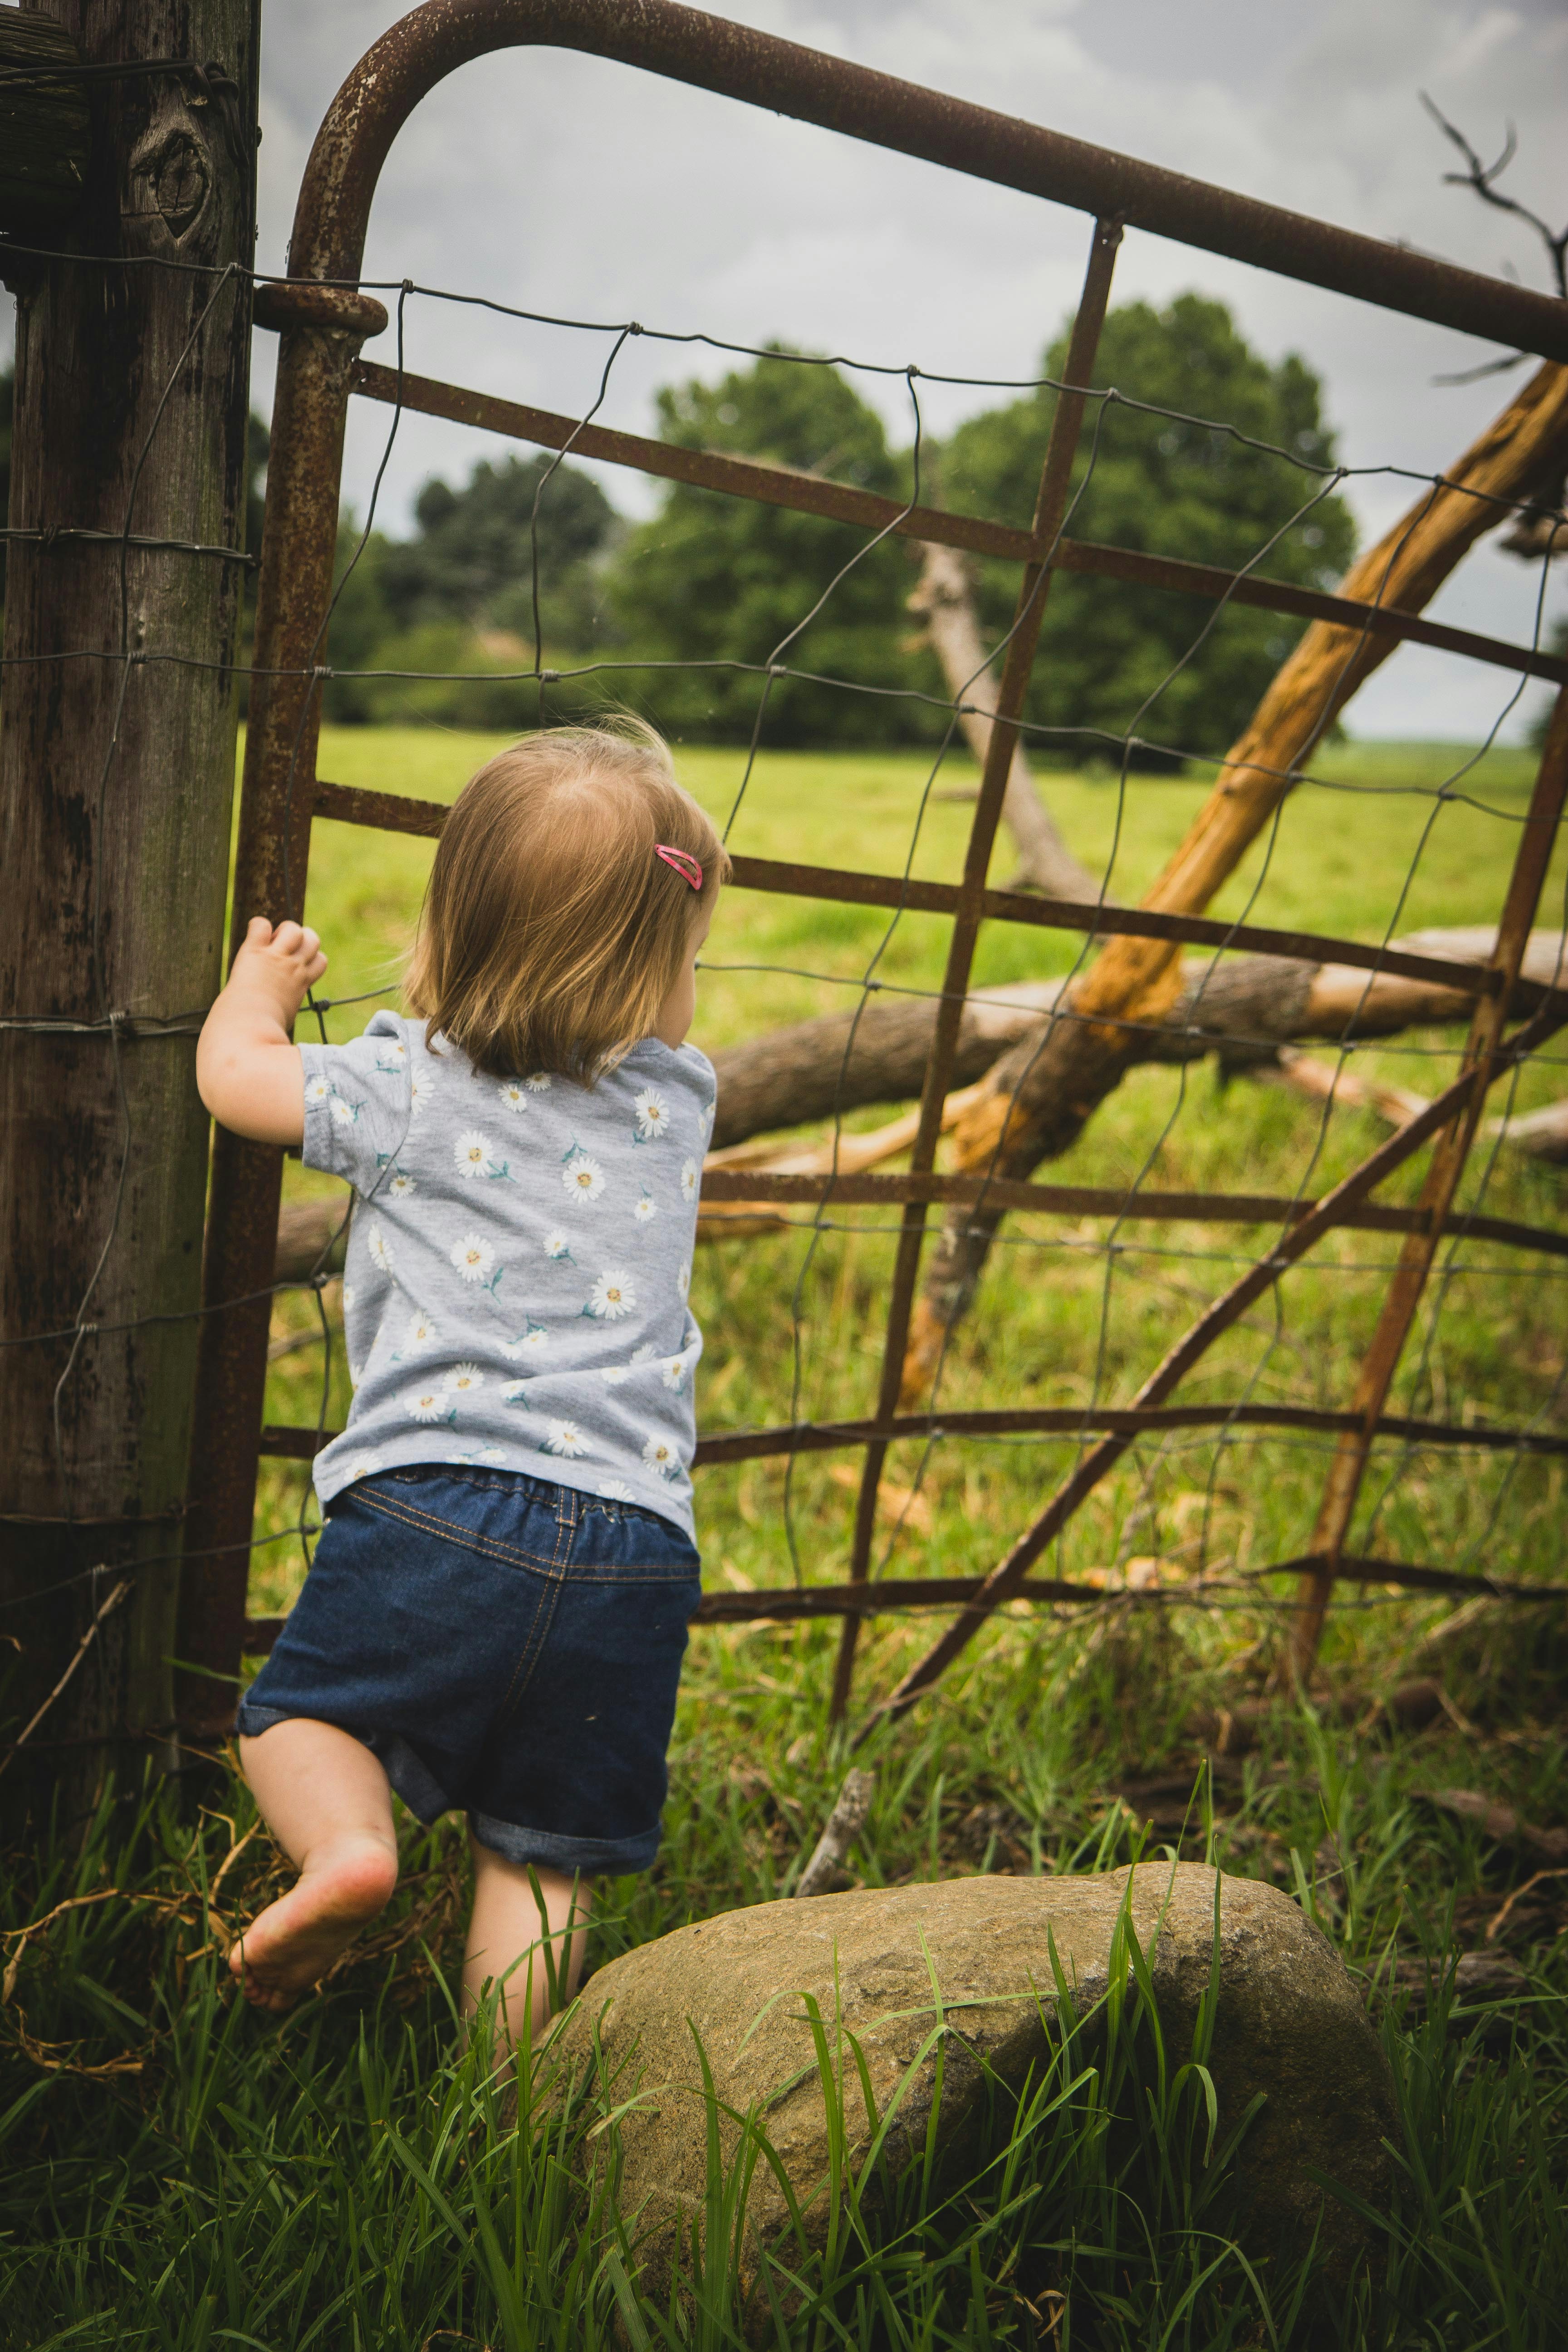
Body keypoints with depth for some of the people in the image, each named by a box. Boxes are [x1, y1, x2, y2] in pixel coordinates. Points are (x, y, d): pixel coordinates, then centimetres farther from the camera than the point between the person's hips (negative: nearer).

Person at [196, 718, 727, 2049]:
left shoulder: (411, 1085, 5)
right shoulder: (679, 1101, 12)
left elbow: (233, 1074, 20)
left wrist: (263, 983, 39)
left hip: (438, 1502, -2)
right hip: (636, 1539, 3)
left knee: (294, 1715, 17)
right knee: (541, 1853, 11)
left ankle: (344, 1842, -9)